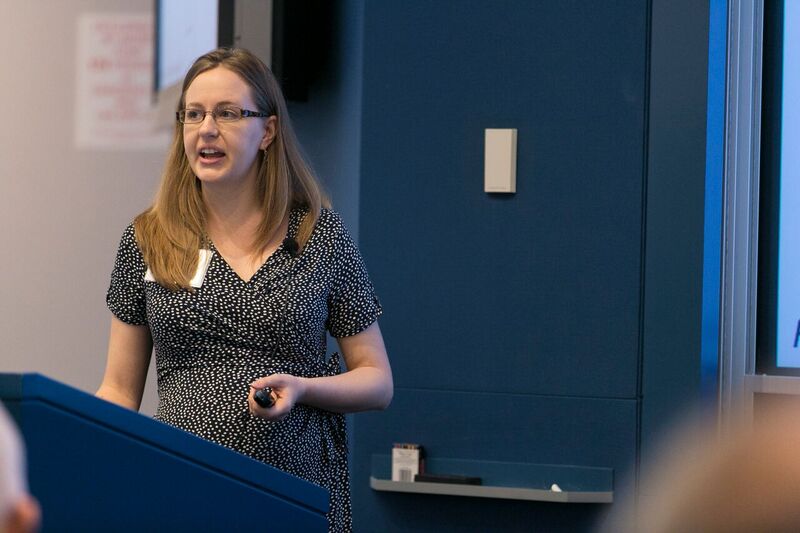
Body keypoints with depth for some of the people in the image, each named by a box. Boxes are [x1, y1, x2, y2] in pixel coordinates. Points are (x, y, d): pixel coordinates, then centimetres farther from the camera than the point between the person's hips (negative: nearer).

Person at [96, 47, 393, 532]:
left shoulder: (323, 236, 3)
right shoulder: (147, 241, 7)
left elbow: (378, 382, 6)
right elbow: (120, 392, 8)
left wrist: (302, 388, -13)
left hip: (299, 490, -1)